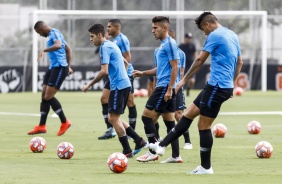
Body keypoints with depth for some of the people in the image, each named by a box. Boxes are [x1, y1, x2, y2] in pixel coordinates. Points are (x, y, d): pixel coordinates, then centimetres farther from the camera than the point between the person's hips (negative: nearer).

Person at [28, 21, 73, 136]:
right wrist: (68, 66, 26)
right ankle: (42, 126, 11)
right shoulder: (52, 35, 22)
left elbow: (58, 45, -33)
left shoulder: (54, 33, -9)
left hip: (59, 68, -11)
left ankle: (65, 122, 0)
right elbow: (68, 50, 29)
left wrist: (44, 50, -41)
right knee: (44, 96, 8)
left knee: (48, 97, -12)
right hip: (53, 68, 11)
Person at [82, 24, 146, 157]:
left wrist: (90, 85, -14)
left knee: (113, 118, -5)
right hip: (124, 83, 10)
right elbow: (125, 62, 29)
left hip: (118, 86, -10)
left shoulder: (105, 47, -12)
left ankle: (127, 151, -3)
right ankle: (139, 141, 11)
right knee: (113, 118, 13)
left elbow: (104, 71, -20)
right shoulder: (111, 45, 18)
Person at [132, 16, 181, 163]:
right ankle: (176, 156, 7)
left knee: (146, 116, -7)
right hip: (162, 86, 10)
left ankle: (152, 152, -4)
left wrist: (169, 89, -20)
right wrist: (142, 73, 17)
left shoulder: (170, 44, -12)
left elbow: (174, 67, -16)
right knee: (169, 122, 8)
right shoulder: (161, 46, 18)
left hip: (165, 87, -10)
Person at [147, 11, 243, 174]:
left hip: (217, 86, -9)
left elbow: (200, 60, -8)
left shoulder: (215, 35, -11)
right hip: (226, 86, 9)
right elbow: (240, 62, 22)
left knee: (204, 125, -1)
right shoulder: (233, 36, 15)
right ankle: (162, 146, 12)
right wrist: (232, 84, 29)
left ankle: (206, 167, 4)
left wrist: (184, 80, 0)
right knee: (188, 115, 11)